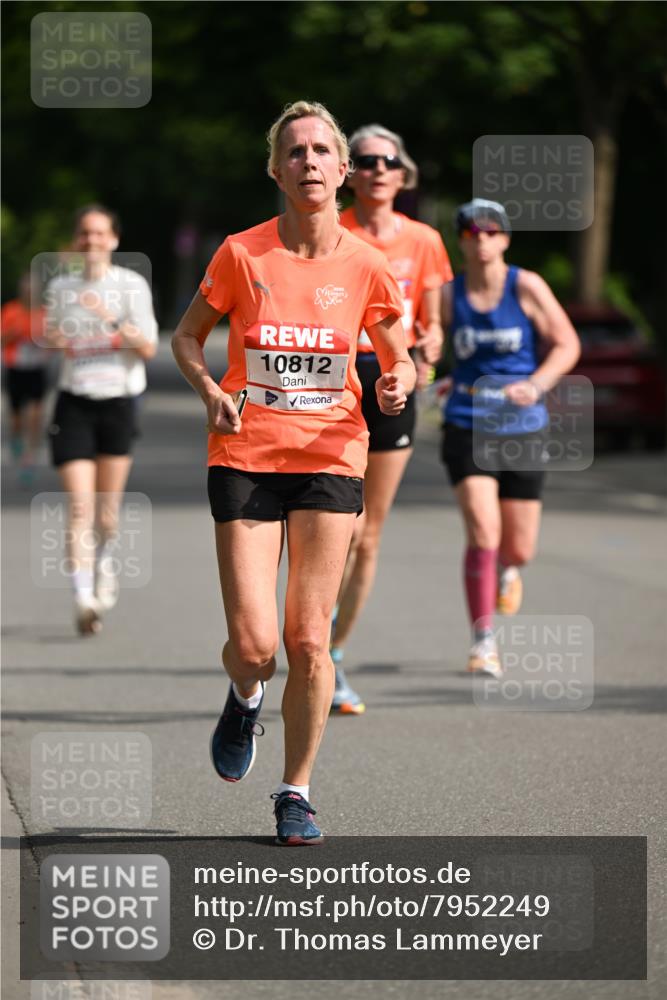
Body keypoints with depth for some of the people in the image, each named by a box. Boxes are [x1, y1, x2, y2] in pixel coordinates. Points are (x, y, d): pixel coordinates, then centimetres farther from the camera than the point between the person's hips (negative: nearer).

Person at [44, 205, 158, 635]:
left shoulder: (131, 284, 0)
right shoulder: (61, 288, 8)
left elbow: (149, 348, -6)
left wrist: (116, 321, -22)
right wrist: (54, 340, -2)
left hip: (119, 401, -1)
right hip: (74, 402, 1)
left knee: (107, 507, 6)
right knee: (80, 504, -12)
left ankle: (107, 563, 35)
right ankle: (84, 597, -16)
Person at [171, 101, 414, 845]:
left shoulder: (364, 266, -1)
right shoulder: (241, 254, -3)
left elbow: (399, 359, 11)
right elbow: (187, 336, 9)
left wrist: (397, 385, -12)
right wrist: (209, 390, -10)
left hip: (330, 458, 1)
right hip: (245, 456, -1)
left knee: (308, 640, -4)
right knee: (253, 643, -8)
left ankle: (295, 795, 12)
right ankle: (245, 699, 30)